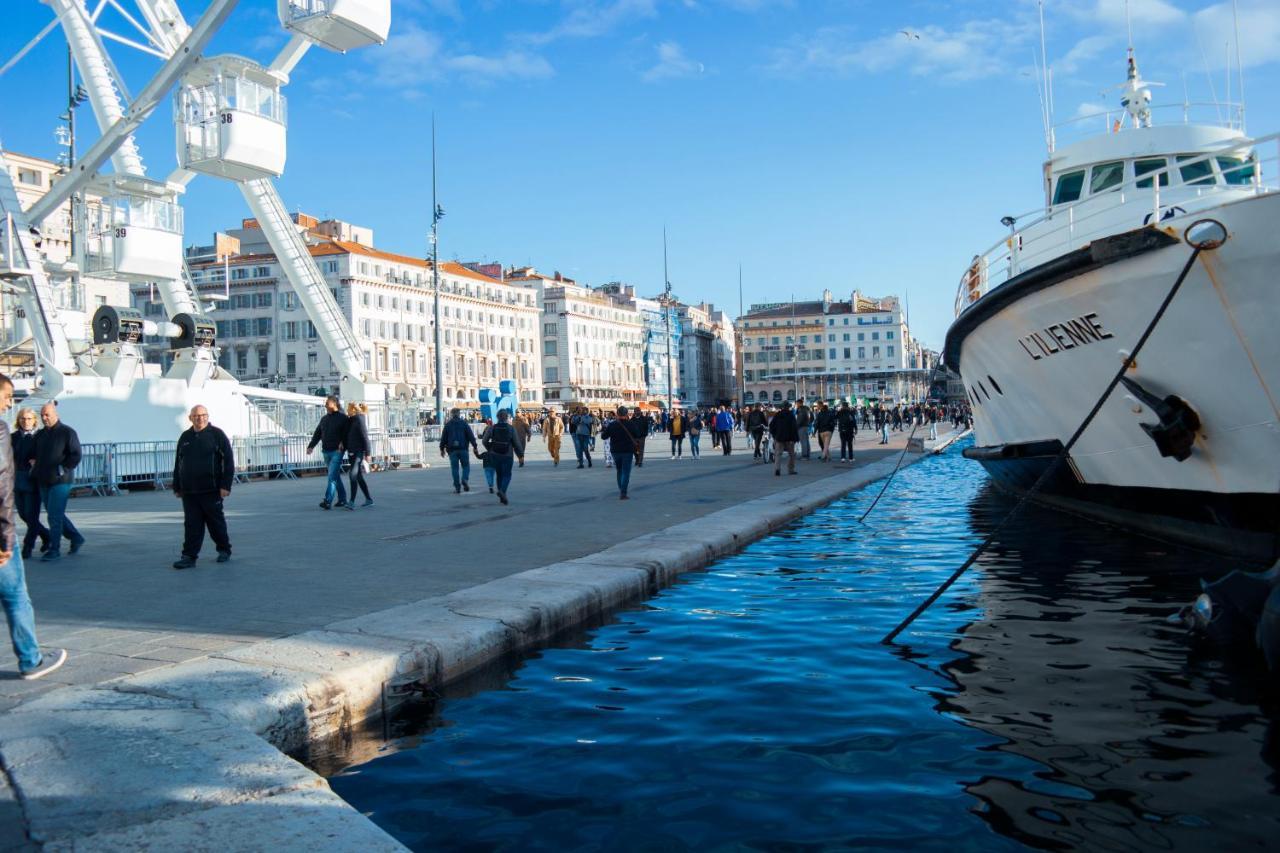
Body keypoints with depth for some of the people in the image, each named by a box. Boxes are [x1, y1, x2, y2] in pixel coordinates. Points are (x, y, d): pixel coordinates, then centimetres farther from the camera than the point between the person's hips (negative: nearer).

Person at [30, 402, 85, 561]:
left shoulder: (67, 432, -5)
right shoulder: (40, 435, 14)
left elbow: (75, 456, -10)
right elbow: (32, 454, 23)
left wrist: (61, 470, -14)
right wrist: (33, 463, 5)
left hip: (60, 481, -7)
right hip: (43, 482, 7)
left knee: (54, 515, -9)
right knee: (56, 515, 12)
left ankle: (54, 550, -4)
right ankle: (76, 539, 27)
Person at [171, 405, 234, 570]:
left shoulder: (217, 434, -2)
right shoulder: (185, 437, 13)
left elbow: (228, 461, -7)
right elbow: (178, 464, 19)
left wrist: (225, 485, -13)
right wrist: (177, 487, 15)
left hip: (211, 490, -4)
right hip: (189, 492, 4)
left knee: (216, 522, 7)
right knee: (192, 525, 2)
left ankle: (224, 550, 22)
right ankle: (189, 556, 4)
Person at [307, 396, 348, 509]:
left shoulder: (343, 418, -4)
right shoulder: (324, 419, 14)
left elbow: (347, 434, -6)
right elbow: (317, 434, 11)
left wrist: (343, 444, -20)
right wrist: (311, 446, 0)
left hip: (337, 452, -6)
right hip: (326, 452, 6)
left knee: (332, 476, -13)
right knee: (336, 476, 12)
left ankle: (327, 501, -18)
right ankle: (342, 499, 20)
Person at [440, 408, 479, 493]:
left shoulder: (447, 425, 6)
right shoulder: (464, 423, 4)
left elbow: (443, 438, 7)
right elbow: (471, 436, 0)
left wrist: (442, 449, 15)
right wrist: (475, 446, 3)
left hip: (452, 450, 1)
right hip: (463, 449, -1)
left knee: (455, 468, 4)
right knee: (465, 466, 10)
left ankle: (457, 487, 0)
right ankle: (464, 479, -17)